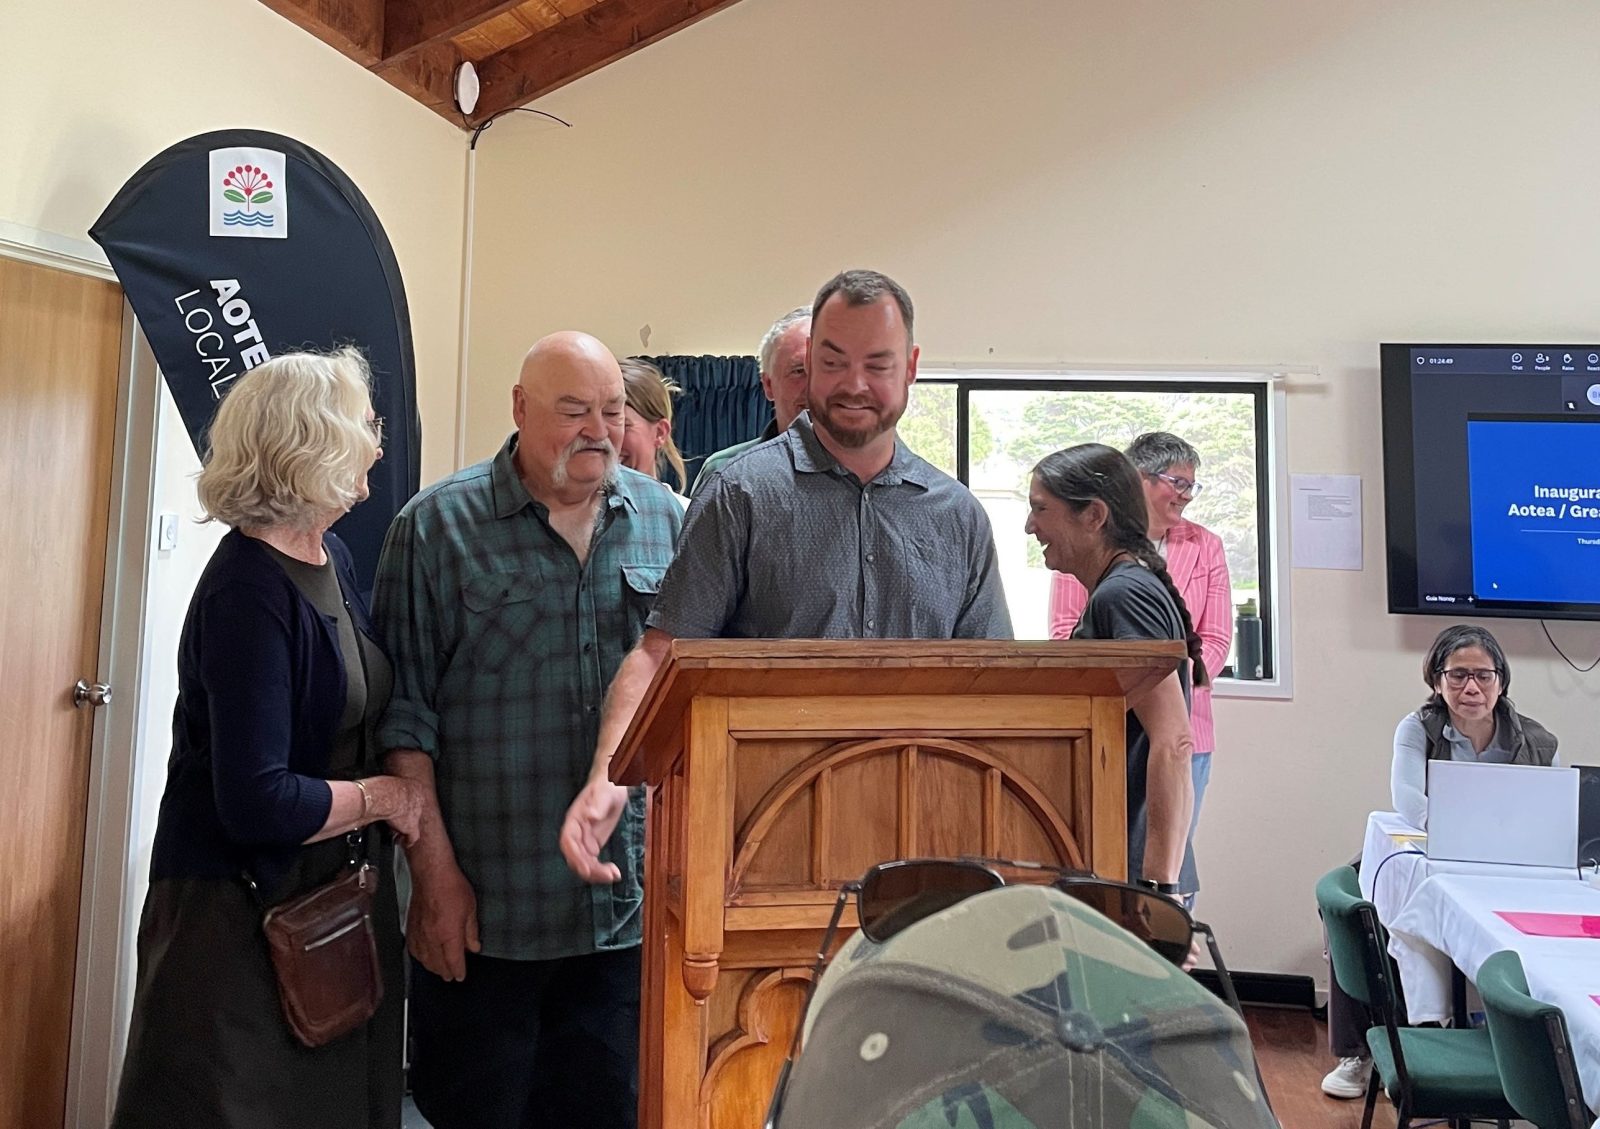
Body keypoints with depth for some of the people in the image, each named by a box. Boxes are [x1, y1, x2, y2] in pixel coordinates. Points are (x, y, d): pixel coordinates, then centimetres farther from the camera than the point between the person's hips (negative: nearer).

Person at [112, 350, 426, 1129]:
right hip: (243, 913, -8)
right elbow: (257, 803, -26)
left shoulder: (332, 558, 3)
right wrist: (384, 798, -13)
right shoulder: (250, 595, -22)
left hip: (337, 893, 8)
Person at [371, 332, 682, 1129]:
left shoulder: (668, 523, 5)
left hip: (632, 907, 3)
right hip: (482, 912, -2)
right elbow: (404, 712, -5)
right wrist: (434, 870, -8)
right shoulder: (436, 526, -4)